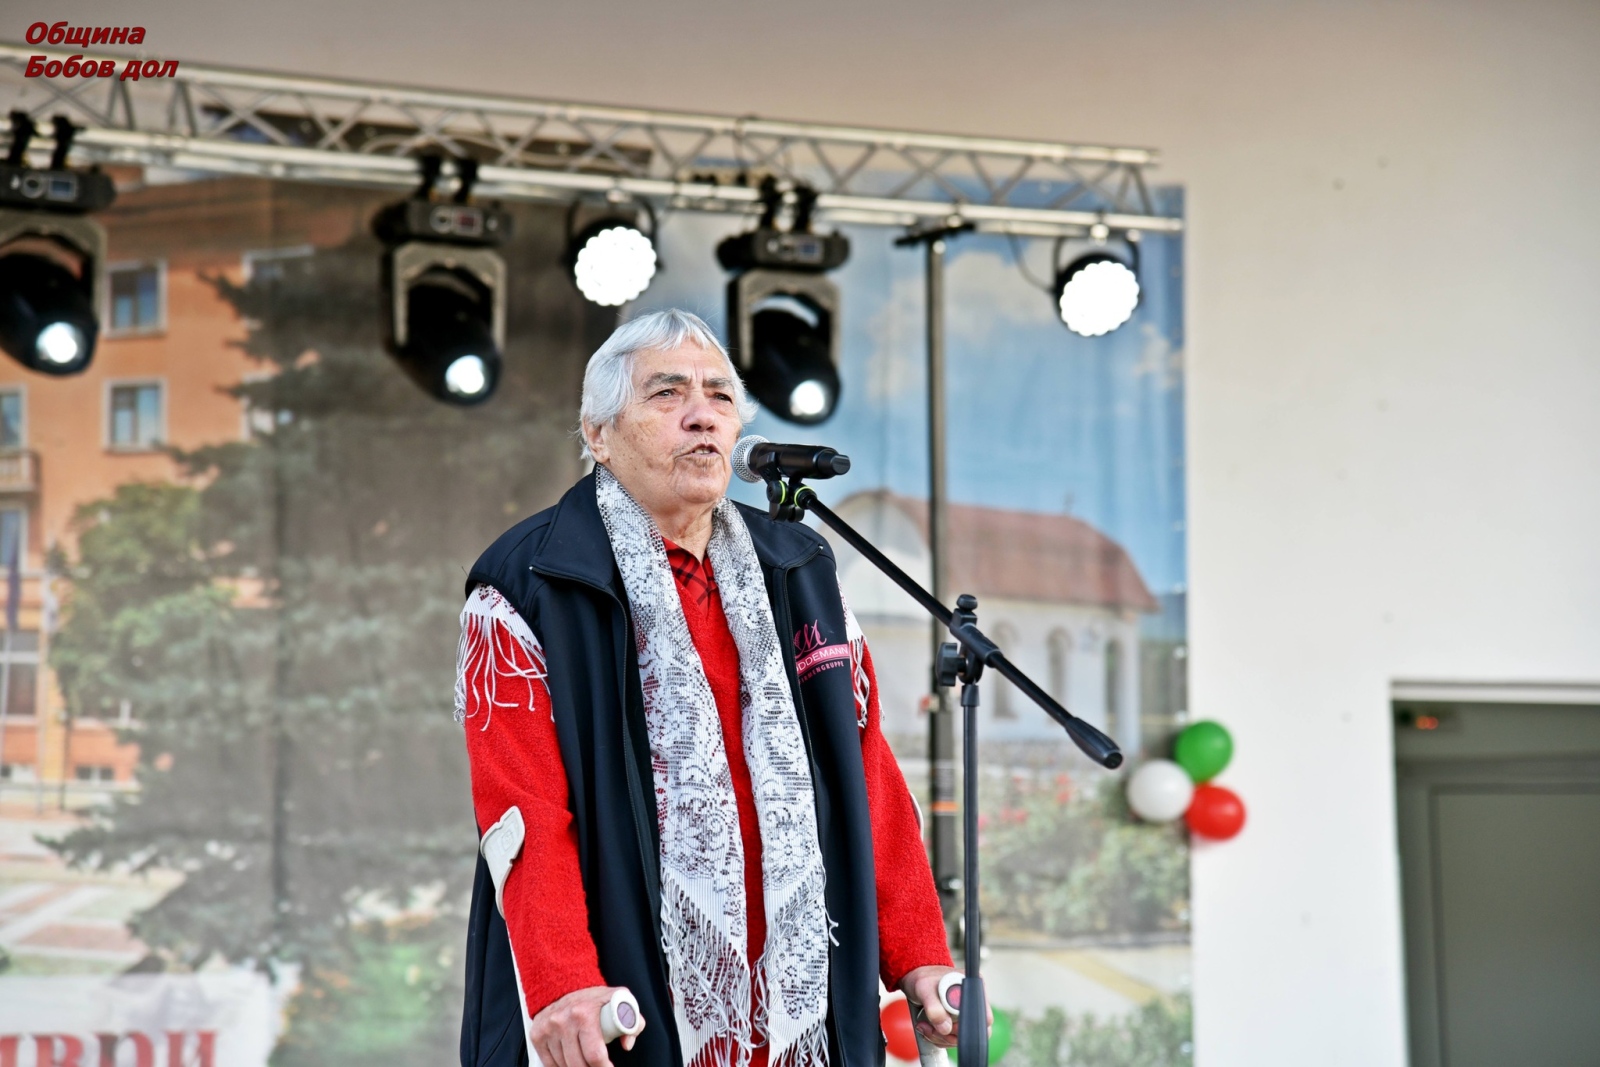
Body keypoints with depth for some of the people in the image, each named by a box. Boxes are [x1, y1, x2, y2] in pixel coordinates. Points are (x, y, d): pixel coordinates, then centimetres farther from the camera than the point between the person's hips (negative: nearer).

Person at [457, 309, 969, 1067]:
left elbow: (868, 775, 11)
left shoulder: (798, 572, 13)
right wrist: (560, 980, -24)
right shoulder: (527, 588, -3)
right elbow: (522, 804, -12)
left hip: (797, 1000, 5)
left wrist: (917, 956, 4)